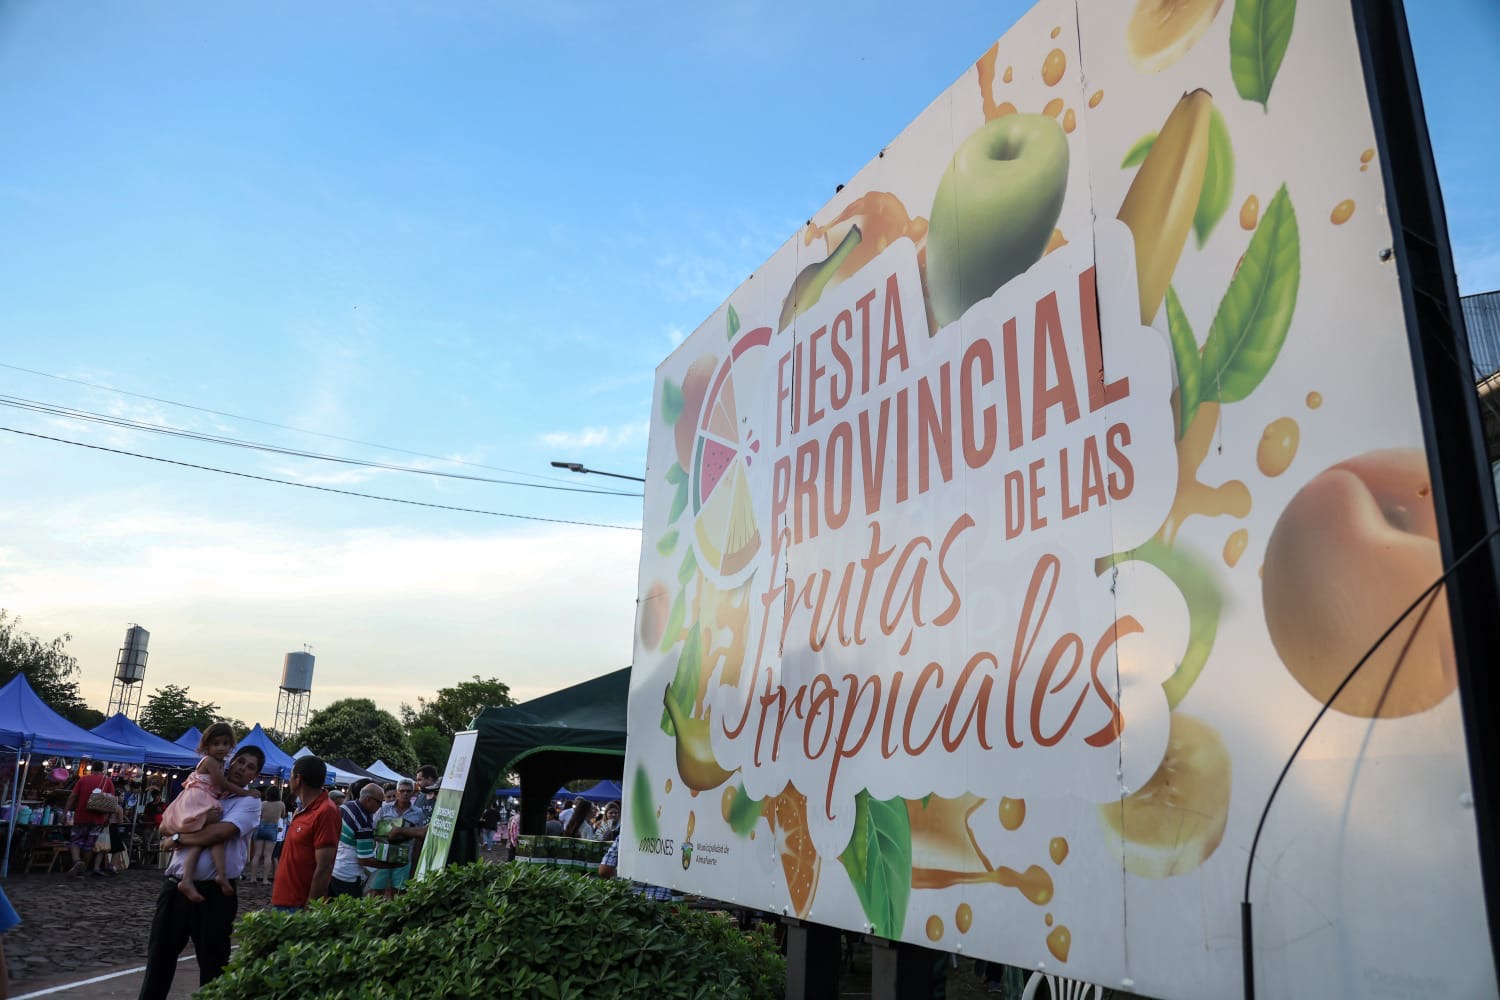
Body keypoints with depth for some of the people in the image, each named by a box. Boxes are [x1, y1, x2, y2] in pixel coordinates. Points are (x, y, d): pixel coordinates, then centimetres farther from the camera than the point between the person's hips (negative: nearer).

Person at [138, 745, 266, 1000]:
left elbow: (218, 833, -18)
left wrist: (179, 837, -5)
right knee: (159, 955, 12)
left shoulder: (249, 803, -3)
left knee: (212, 961, 7)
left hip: (214, 893, -4)